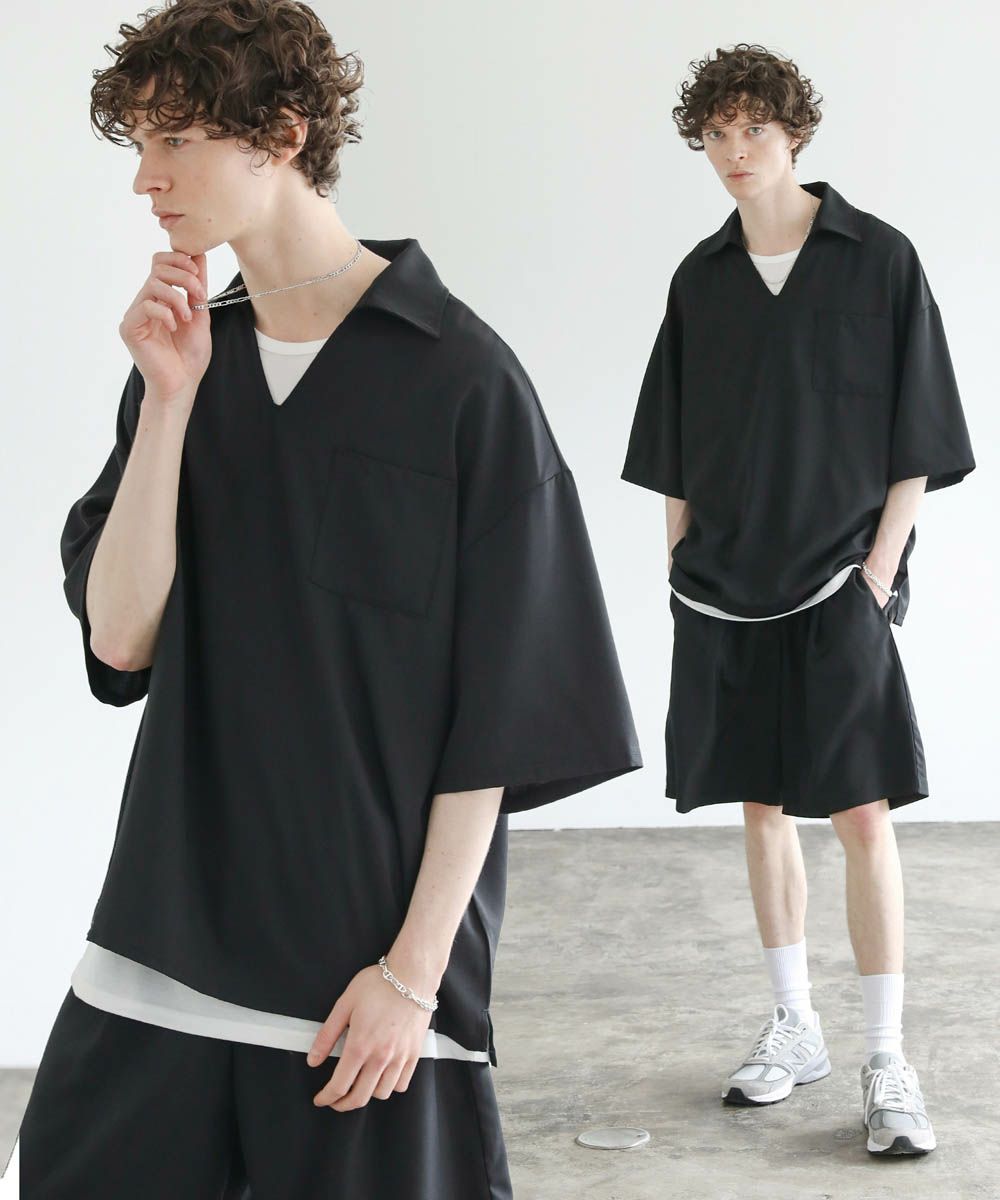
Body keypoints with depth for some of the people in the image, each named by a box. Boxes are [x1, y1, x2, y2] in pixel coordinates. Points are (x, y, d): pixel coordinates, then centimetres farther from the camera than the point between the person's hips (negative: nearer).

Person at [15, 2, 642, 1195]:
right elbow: (118, 639, -1)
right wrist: (171, 401, -9)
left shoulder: (460, 378, -9)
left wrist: (414, 967, -11)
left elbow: (497, 714, -9)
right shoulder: (185, 357, 7)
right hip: (165, 934, 5)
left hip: (368, 949, -4)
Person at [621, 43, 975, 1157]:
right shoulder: (701, 278, 8)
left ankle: (887, 1062, 1)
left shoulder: (879, 260, -3)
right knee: (762, 808, 10)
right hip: (723, 595, 4)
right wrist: (681, 565, 7)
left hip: (838, 591, -4)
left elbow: (915, 444, -3)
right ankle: (793, 1026, 22)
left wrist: (878, 571, -8)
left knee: (862, 815, -5)